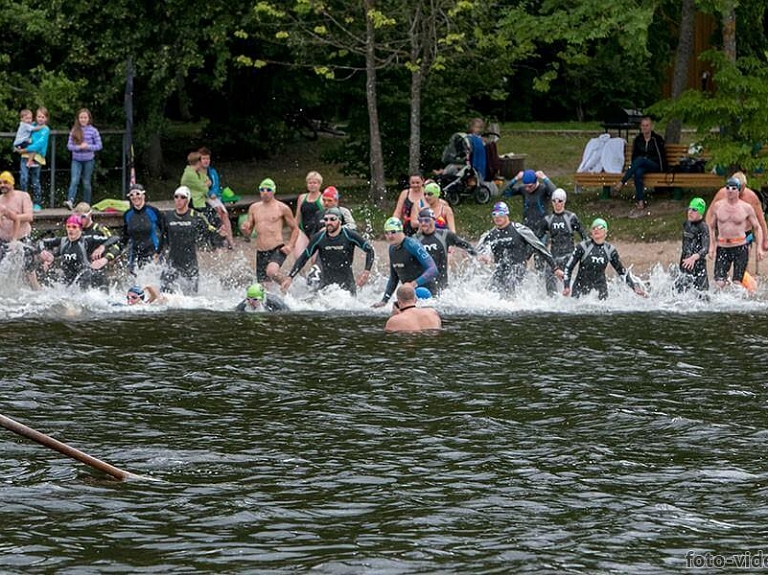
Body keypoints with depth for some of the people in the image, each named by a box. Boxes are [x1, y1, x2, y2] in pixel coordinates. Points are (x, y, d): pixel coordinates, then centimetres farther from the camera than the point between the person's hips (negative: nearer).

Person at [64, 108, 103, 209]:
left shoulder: (93, 131, -2)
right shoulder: (74, 131, 2)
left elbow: (99, 145, -1)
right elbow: (69, 145, 1)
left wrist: (88, 146, -17)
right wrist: (79, 147, -17)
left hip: (88, 160, 0)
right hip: (76, 160, 0)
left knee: (86, 182, 7)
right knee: (74, 181, -16)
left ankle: (86, 204, 15)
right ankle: (70, 201, -28)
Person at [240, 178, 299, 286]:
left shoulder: (282, 208, 0)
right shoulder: (254, 208, 12)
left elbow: (295, 229, 8)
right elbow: (248, 232, 17)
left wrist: (290, 246, -7)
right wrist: (245, 229, -7)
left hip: (277, 250, -5)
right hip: (260, 252, 5)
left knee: (271, 271, -33)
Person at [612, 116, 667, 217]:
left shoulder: (657, 139, -1)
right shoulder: (637, 139, 11)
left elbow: (662, 156, 0)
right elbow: (634, 156, 13)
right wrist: (632, 169, -3)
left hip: (655, 166, -3)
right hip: (641, 166, 3)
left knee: (640, 160, -36)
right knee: (638, 172, -37)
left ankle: (621, 183, -42)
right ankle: (641, 205, -44)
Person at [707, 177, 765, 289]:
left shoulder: (746, 208, 0)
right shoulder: (717, 206, 5)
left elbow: (757, 228, 8)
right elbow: (712, 227, 14)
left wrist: (759, 247, -2)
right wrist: (711, 246, 5)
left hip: (740, 247, -1)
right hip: (722, 248, 1)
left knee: (737, 283, -5)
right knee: (719, 283, -9)